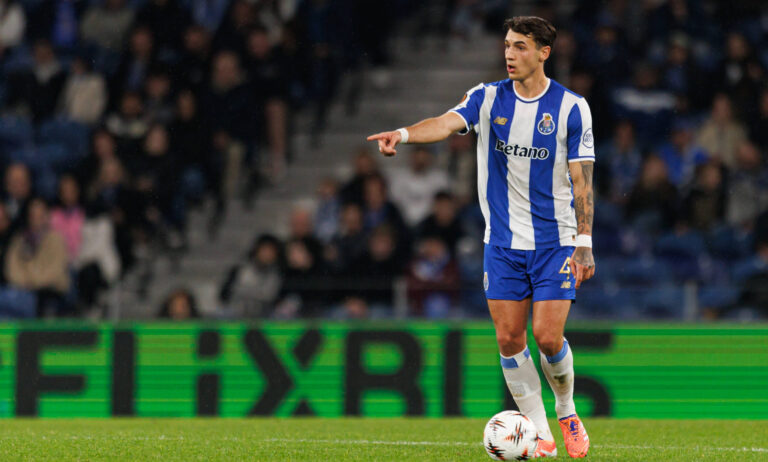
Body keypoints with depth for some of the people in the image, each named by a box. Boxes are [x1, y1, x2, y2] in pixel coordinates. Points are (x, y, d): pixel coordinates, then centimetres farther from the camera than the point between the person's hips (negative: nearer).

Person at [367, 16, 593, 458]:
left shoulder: (571, 107, -6)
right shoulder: (489, 98, 0)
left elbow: (582, 179, -6)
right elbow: (448, 122, -19)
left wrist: (585, 243, -12)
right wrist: (404, 134, -41)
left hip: (554, 242, -3)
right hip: (503, 240, 3)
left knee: (548, 337, -10)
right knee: (509, 339, -1)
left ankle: (567, 412, 17)